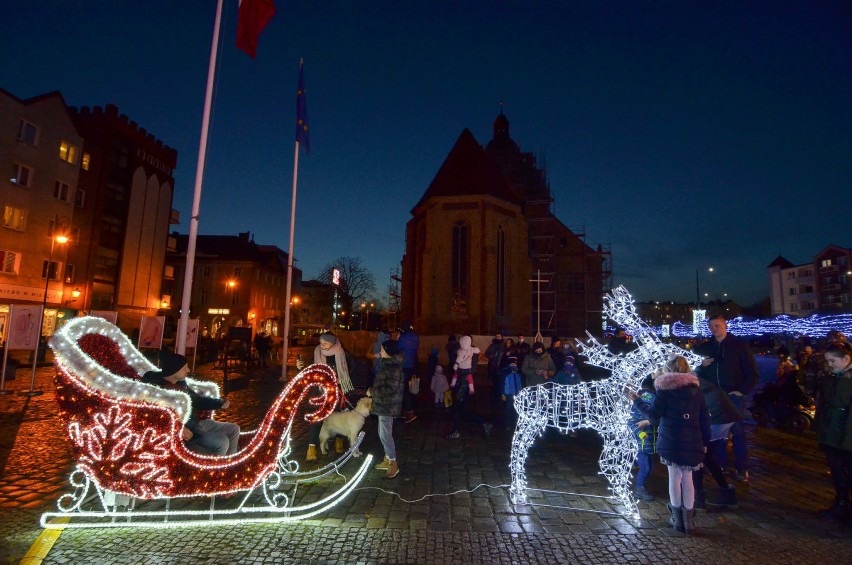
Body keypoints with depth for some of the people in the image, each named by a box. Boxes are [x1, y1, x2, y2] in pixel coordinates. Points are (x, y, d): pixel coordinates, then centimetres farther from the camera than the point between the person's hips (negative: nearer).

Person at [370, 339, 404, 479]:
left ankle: (394, 465, 4)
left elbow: (390, 389, -26)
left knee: (385, 434, -5)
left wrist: (372, 391, -17)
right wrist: (373, 390, 8)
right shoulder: (388, 364, 9)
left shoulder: (393, 368, -22)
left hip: (387, 406, -10)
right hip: (385, 404, 10)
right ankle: (387, 460, 29)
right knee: (384, 433, 17)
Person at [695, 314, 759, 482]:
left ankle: (742, 469, 12)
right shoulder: (705, 347, 8)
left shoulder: (739, 344, -1)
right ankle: (720, 465, 18)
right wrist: (701, 364, -5)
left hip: (733, 395, -3)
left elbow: (752, 372, -3)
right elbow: (699, 372, 16)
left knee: (737, 431, 1)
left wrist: (743, 391, -10)